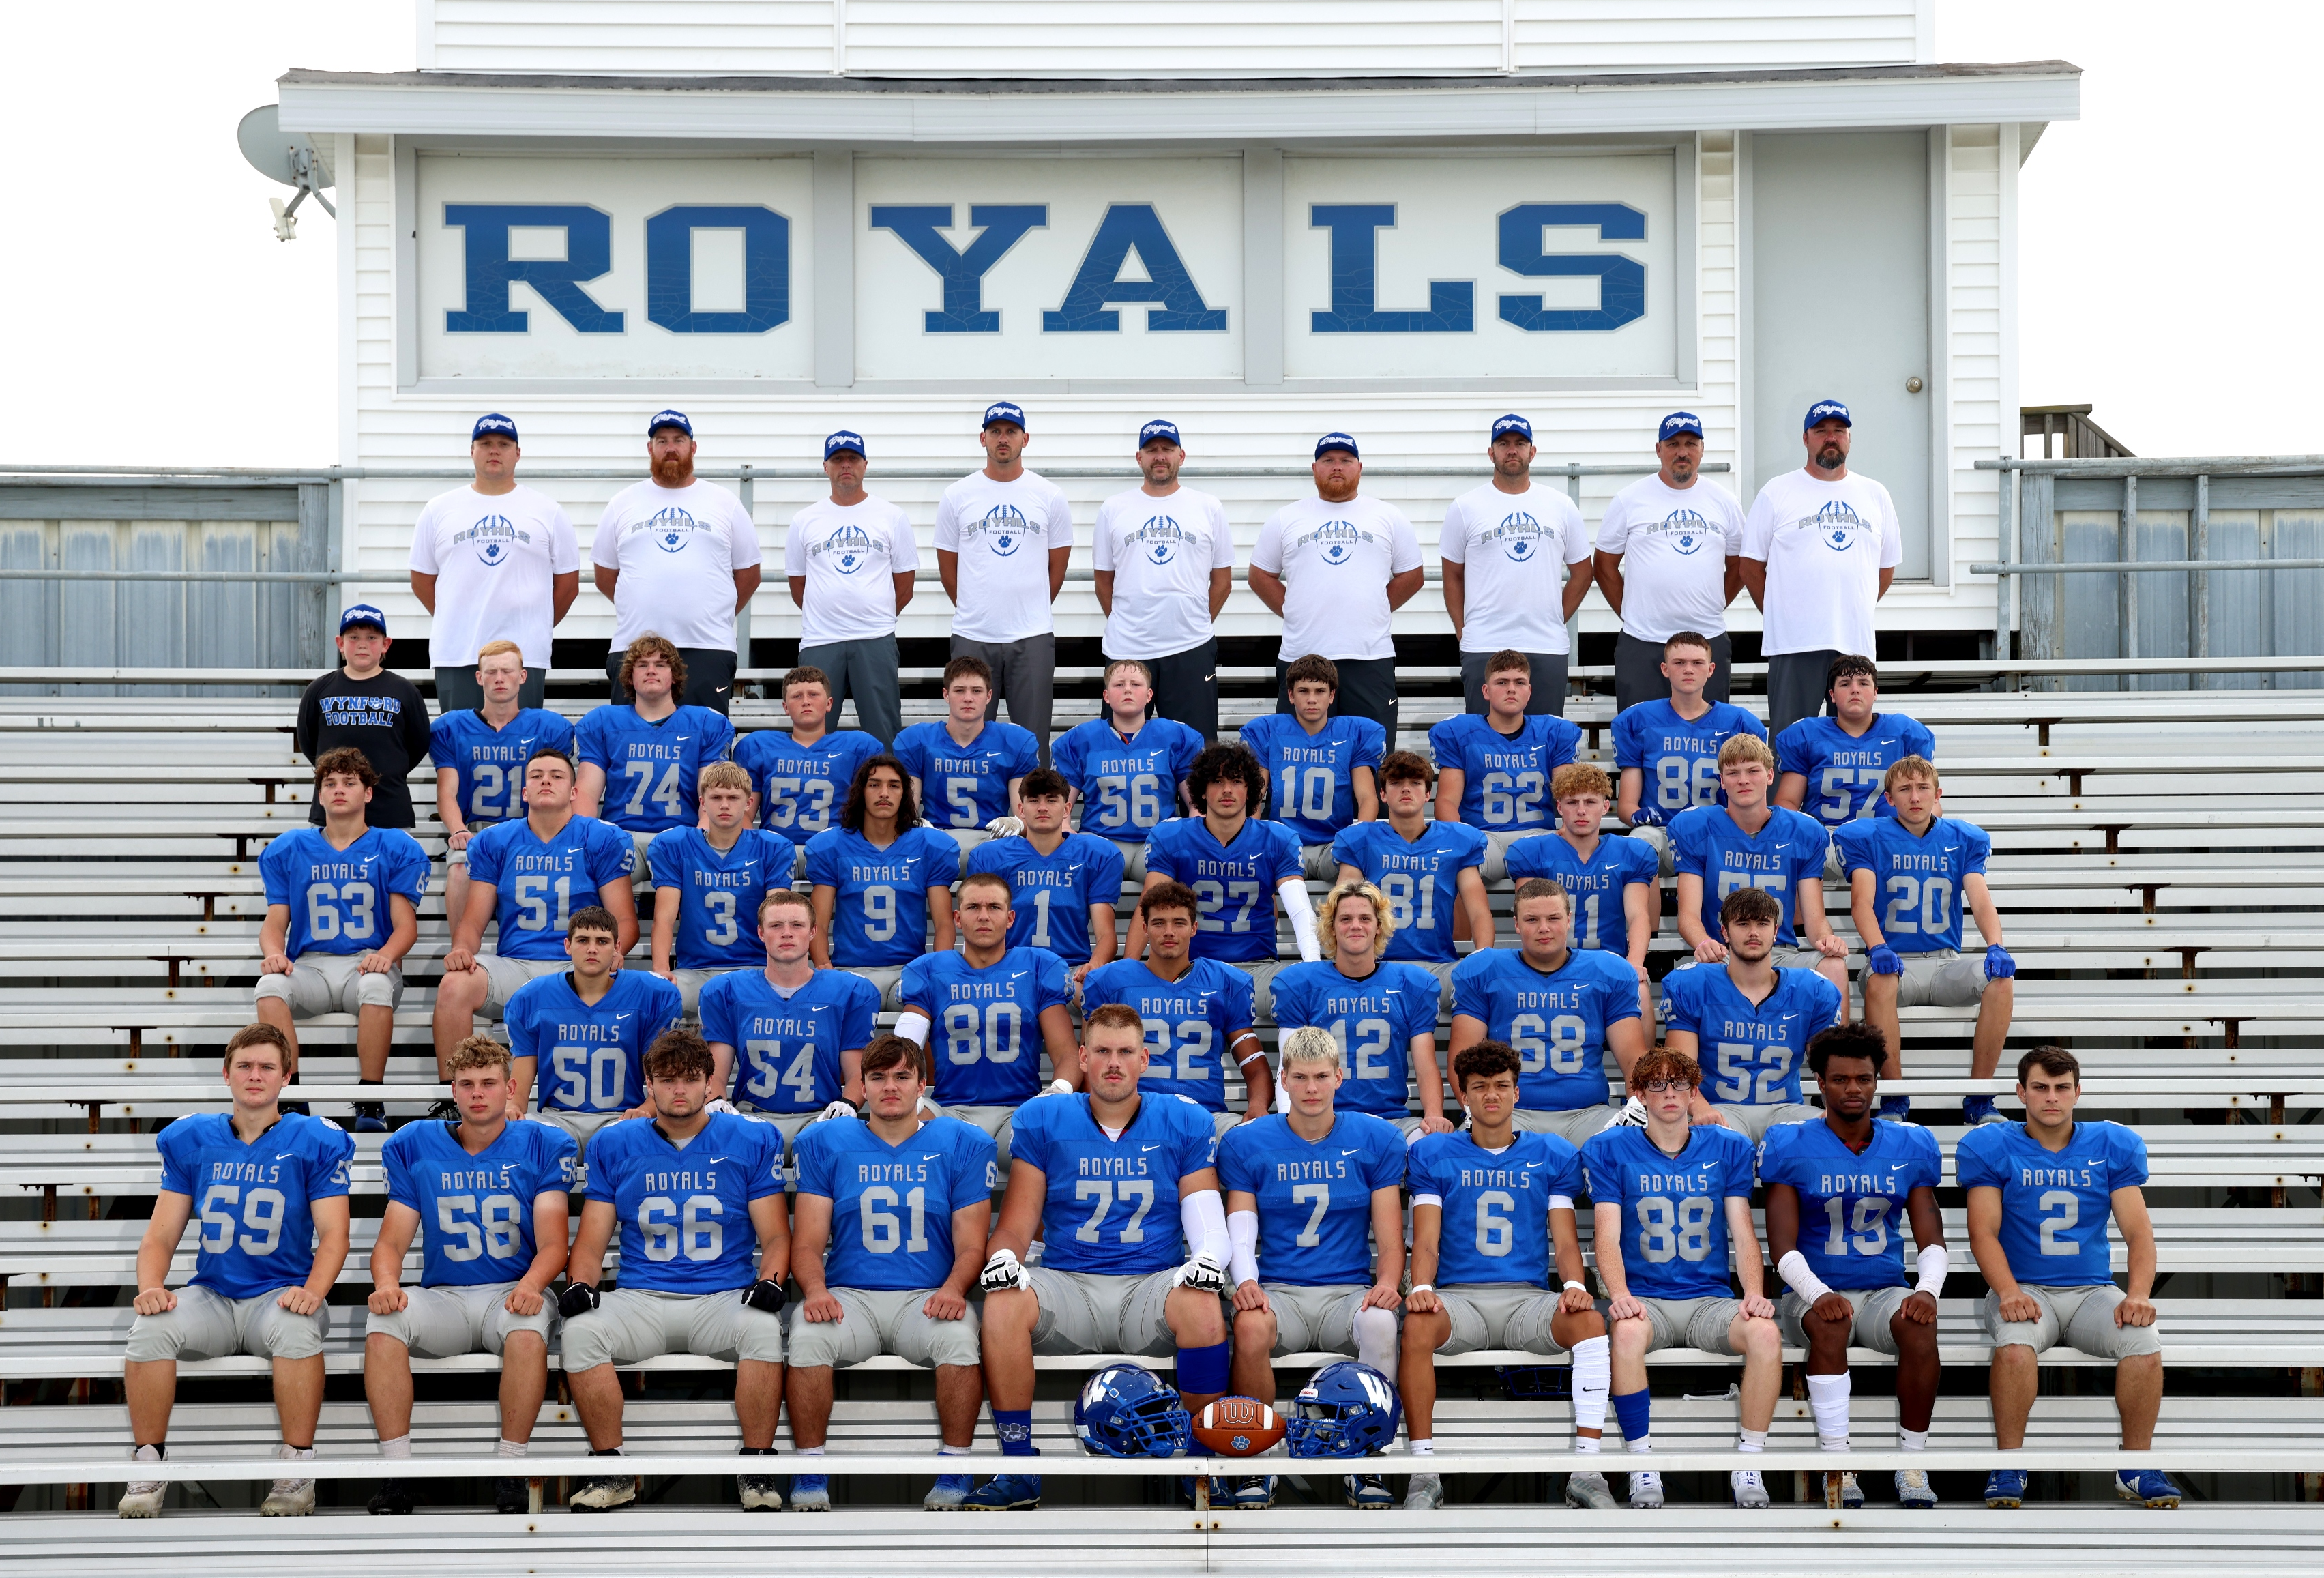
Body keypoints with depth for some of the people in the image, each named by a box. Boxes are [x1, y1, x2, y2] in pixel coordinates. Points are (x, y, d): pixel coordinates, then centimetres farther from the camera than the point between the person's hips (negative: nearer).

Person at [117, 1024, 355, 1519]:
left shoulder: (315, 1142, 2)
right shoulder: (191, 1140, 9)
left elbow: (333, 1233, -5)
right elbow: (161, 1235, 6)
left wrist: (312, 1291, -25)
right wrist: (151, 1287, -16)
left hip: (280, 1294, -2)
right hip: (211, 1295, 2)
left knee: (297, 1327, -38)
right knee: (150, 1327, -29)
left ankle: (297, 1466, -23)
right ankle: (148, 1465, -14)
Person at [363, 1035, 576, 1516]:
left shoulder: (543, 1146, 5)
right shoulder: (413, 1147, 10)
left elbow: (552, 1243, -3)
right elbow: (391, 1241, 6)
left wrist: (531, 1285, -25)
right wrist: (386, 1283, -18)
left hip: (513, 1292, -2)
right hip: (443, 1296, 2)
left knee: (529, 1328, -37)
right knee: (383, 1321, -30)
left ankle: (509, 1468, -26)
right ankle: (397, 1470, -26)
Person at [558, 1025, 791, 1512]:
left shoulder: (753, 1140, 8)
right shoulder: (614, 1145, 13)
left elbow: (775, 1236, 7)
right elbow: (591, 1242, 13)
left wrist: (769, 1281, -15)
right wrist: (579, 1283, -9)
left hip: (726, 1298, -1)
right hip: (640, 1301, 1)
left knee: (763, 1328, -35)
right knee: (580, 1330, -30)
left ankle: (758, 1471, -21)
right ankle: (611, 1470, -16)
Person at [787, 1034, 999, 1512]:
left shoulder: (963, 1144, 9)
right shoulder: (824, 1143, 11)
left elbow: (971, 1244, 5)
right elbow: (807, 1242, 6)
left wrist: (953, 1289, -17)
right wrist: (815, 1289, -16)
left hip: (928, 1298, -1)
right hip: (850, 1296, 1)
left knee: (959, 1337, -35)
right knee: (807, 1336, -32)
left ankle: (954, 1474, -19)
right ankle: (810, 1481, -19)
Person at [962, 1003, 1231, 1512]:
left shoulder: (1185, 1123, 9)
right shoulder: (1042, 1121, 9)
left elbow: (1208, 1222, 4)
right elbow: (1016, 1224, 7)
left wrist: (1207, 1257, -19)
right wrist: (1002, 1257, -16)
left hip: (1153, 1283, -1)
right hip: (1067, 1283, 1)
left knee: (1202, 1305, -35)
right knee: (1002, 1303, -32)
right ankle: (1019, 1471, -21)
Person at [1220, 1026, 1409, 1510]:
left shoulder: (1376, 1140, 9)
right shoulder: (1245, 1143, 8)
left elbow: (1390, 1238, 6)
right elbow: (1240, 1229, 3)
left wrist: (1387, 1283, -15)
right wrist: (1246, 1280, -18)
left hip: (1349, 1290, 0)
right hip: (1277, 1290, 0)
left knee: (1381, 1324, -36)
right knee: (1251, 1327, -36)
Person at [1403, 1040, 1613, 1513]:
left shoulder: (1554, 1155, 15)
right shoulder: (1433, 1154, 12)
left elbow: (1565, 1238, 8)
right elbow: (1426, 1239, 3)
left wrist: (1574, 1284, -15)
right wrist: (1421, 1287, -19)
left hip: (1529, 1297, 1)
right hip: (1458, 1296, -1)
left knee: (1590, 1321, -32)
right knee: (1417, 1325, -36)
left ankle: (1586, 1470, -31)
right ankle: (1424, 1473, -28)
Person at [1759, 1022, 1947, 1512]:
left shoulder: (1910, 1146, 8)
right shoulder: (1792, 1147, -1)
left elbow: (1932, 1240, 4)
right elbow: (1783, 1248, -7)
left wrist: (1928, 1288, -18)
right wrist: (1817, 1293, -27)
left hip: (1885, 1292, 2)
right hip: (1814, 1292, -2)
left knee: (1920, 1327, -32)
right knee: (1831, 1325, -37)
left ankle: (1913, 1465, -23)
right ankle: (1837, 1467, -35)